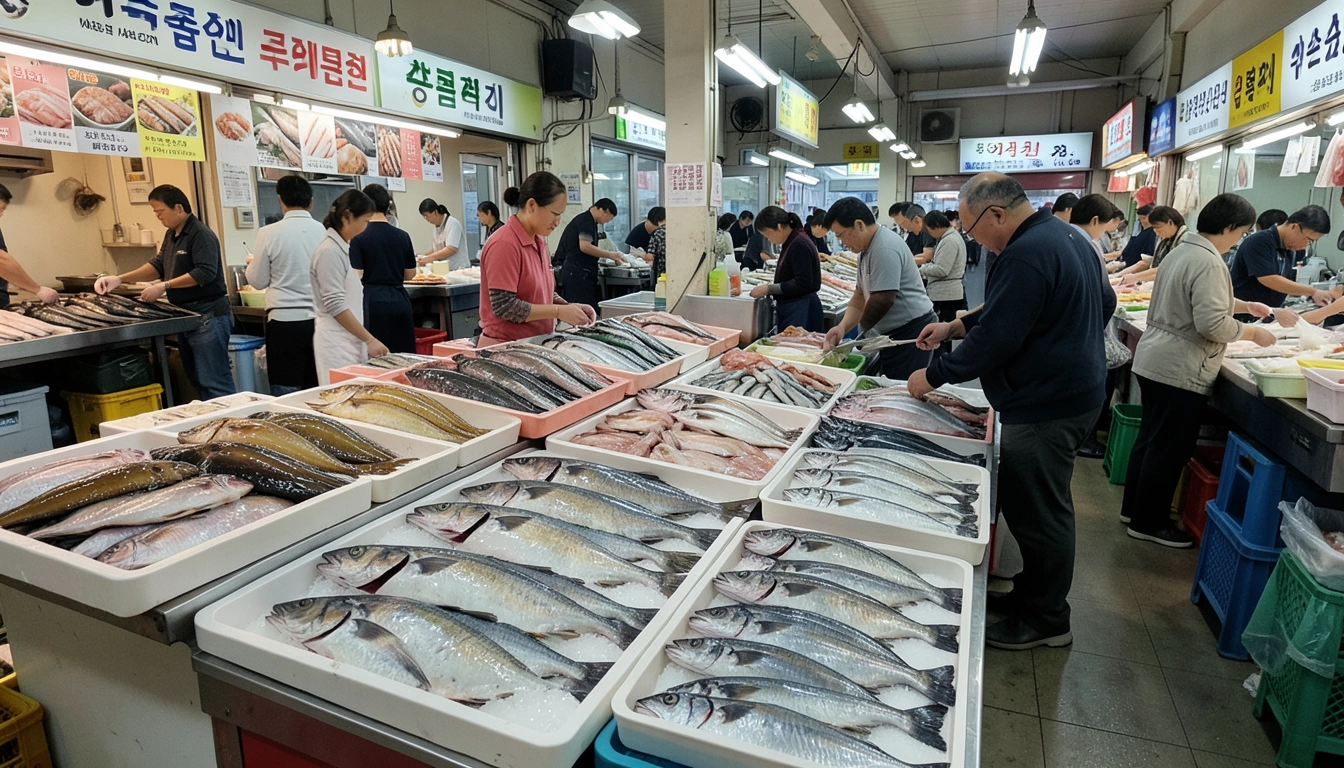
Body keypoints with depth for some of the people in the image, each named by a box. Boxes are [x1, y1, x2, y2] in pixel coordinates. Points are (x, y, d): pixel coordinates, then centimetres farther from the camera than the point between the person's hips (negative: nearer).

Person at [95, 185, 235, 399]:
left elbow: (205, 273, -22)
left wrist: (164, 286, -19)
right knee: (197, 381, 12)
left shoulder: (201, 235, -12)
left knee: (215, 384, -10)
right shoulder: (171, 235, 16)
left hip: (208, 316, -10)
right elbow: (158, 266, 20)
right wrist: (119, 279, 10)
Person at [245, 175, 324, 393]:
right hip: (319, 319, 2)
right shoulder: (324, 231, -2)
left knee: (287, 393, 5)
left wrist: (252, 264, 23)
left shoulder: (269, 233, -6)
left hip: (285, 320, -2)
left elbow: (258, 281, 3)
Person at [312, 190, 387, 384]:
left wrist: (365, 339, 20)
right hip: (336, 342, -9)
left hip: (349, 338, 9)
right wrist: (370, 339, -15)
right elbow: (336, 306, -18)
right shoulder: (329, 251, -15)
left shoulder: (342, 247, 12)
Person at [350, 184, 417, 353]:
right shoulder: (402, 236, 5)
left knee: (374, 355, 1)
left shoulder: (359, 237, -7)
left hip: (372, 303, -4)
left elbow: (356, 276, -11)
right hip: (400, 301, 4)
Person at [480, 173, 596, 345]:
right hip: (505, 347, -8)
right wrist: (559, 311, -19)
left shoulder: (539, 242, 9)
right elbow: (503, 307, -21)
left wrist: (569, 307, -1)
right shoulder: (504, 245, -17)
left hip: (536, 343, 8)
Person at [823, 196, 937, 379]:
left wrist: (862, 329, -7)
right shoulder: (867, 250, 14)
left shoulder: (884, 249, -19)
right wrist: (842, 327, -2)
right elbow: (860, 296, 14)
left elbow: (883, 299, -24)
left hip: (911, 332, -10)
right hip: (895, 334, 10)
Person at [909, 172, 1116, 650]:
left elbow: (994, 339, -23)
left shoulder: (1025, 255, -23)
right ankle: (1034, 598, 34)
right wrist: (956, 326, 15)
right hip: (1075, 390, 11)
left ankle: (1044, 621, 18)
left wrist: (934, 376, -12)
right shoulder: (1062, 235, 12)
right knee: (1040, 508, 20)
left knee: (1038, 513, 2)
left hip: (1045, 406, -11)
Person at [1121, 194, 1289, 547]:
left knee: (1150, 439, 18)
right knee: (1170, 449, 1)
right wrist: (1252, 332, -8)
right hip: (1179, 370, -10)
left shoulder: (1182, 249, 12)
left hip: (1154, 360, 10)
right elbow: (1211, 324, -23)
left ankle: (1134, 508, 29)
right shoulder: (1208, 262, -18)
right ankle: (1149, 523, 12)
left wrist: (1244, 305, 21)